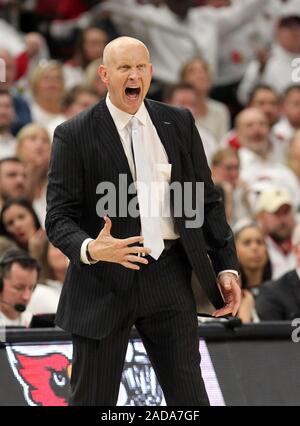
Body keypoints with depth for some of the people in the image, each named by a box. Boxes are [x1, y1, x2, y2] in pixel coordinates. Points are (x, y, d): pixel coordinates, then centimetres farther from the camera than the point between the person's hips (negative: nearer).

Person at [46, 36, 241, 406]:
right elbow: (59, 218, -6)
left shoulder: (179, 124, 7)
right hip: (104, 281, -2)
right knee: (93, 400, 4)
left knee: (189, 395, 3)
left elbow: (207, 200, 12)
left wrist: (226, 265, 5)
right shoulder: (74, 135, -4)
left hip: (169, 277, 3)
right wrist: (90, 249, -26)